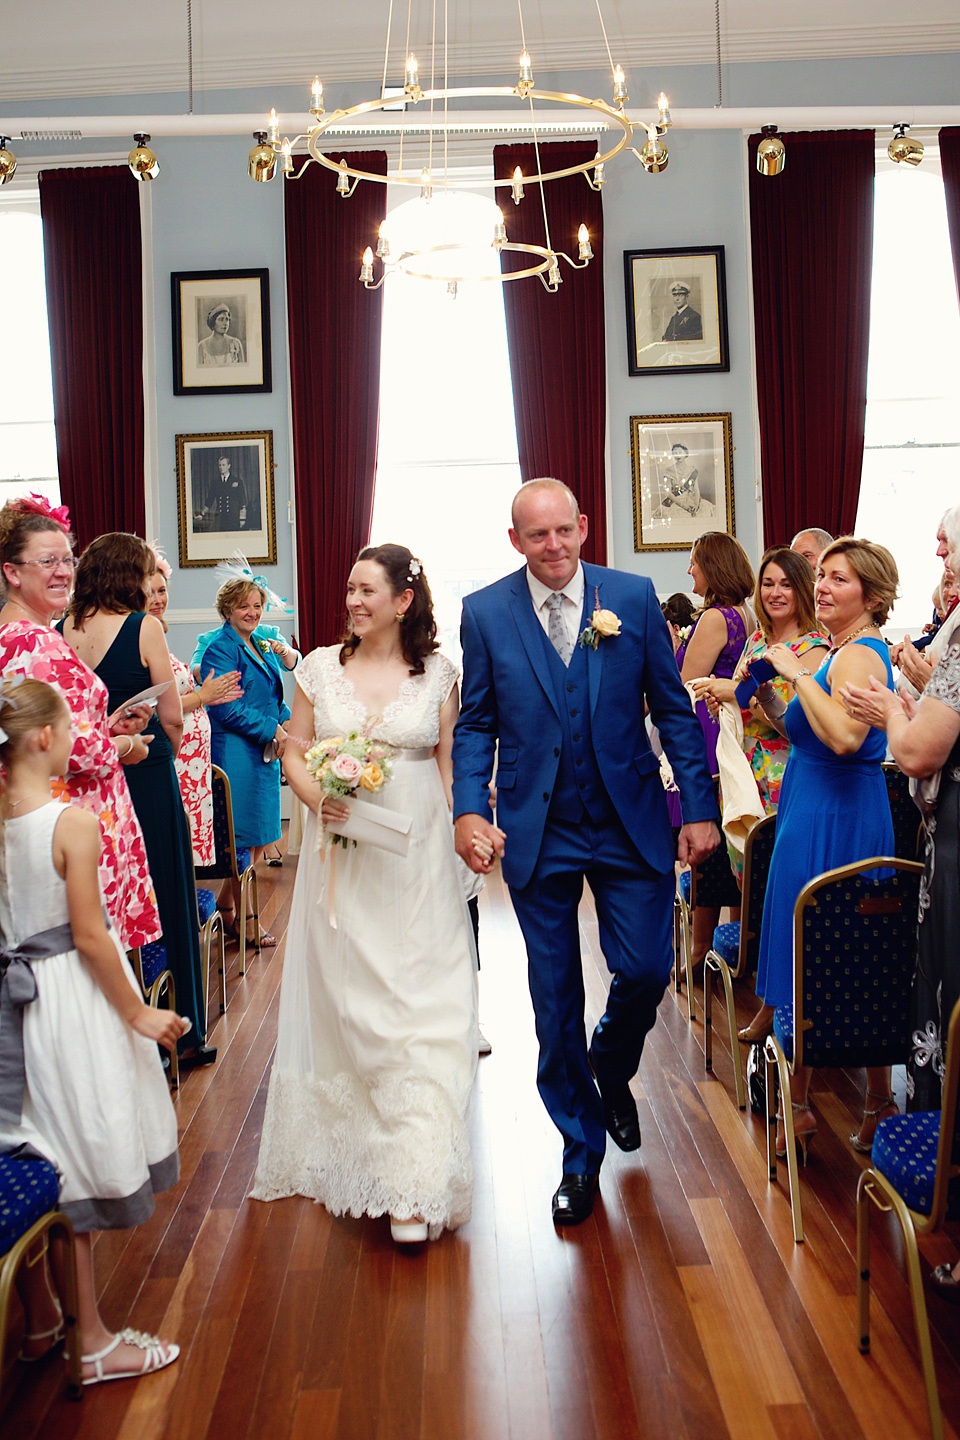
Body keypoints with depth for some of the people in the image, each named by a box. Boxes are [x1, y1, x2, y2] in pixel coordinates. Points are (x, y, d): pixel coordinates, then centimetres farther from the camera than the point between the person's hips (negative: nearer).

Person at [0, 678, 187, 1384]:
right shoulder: (73, 822, -20)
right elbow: (88, 937, -18)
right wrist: (139, 1014, -9)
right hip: (70, 998, -6)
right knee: (78, 1162, 4)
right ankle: (93, 1342, 17)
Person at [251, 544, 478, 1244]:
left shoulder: (438, 673, 2)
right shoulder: (322, 667, 4)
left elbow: (448, 760, 7)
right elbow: (295, 752, 8)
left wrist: (458, 832, -2)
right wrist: (318, 799, -11)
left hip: (417, 853, -1)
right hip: (342, 852, 1)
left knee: (419, 997, -4)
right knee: (347, 996, 6)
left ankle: (414, 1184, 0)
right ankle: (358, 1143, 27)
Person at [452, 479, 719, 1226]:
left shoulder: (633, 597, -2)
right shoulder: (485, 612, -2)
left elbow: (674, 709, 1)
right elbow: (476, 724, 3)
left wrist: (700, 807, -2)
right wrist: (470, 808, -11)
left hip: (631, 826, 0)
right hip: (538, 831, 0)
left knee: (646, 970, 0)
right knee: (555, 998, 7)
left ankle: (612, 1068, 36)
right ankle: (581, 1150, 26)